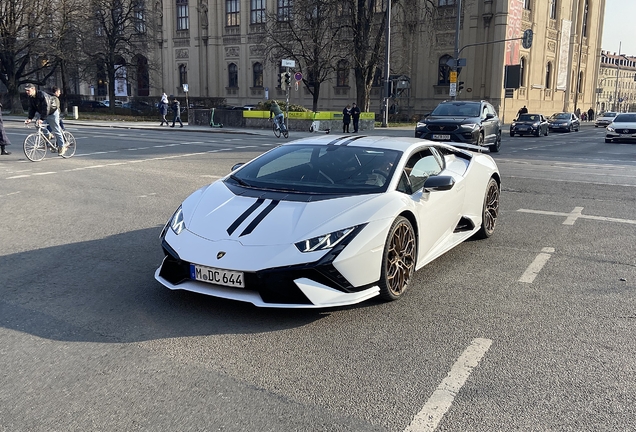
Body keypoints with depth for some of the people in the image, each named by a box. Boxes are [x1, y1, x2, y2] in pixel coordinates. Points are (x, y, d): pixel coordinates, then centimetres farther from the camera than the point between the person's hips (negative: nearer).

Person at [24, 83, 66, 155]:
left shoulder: (42, 95, -29)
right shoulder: (31, 98, -3)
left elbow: (46, 108, -34)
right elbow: (31, 108, -1)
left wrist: (41, 118, -38)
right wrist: (30, 118, -15)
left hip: (52, 112, -8)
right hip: (43, 114, 8)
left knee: (56, 130, -6)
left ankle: (62, 147, 2)